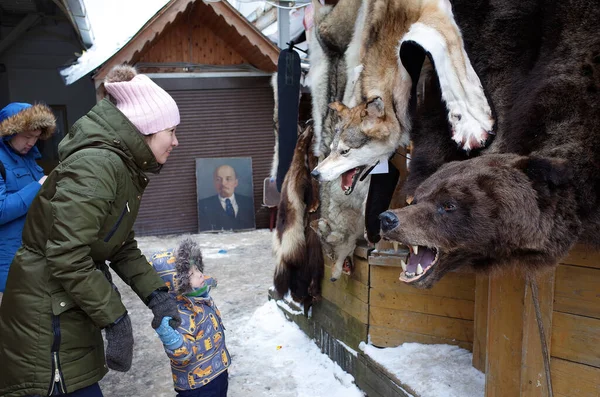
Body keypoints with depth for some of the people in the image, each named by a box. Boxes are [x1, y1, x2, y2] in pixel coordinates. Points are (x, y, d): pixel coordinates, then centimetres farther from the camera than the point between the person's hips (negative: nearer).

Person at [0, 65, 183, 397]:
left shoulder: (125, 167, 7)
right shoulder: (97, 165, -24)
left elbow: (122, 246, 9)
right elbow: (67, 257, -27)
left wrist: (155, 294, -1)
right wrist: (116, 319, -21)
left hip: (70, 307, 9)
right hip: (48, 317, -9)